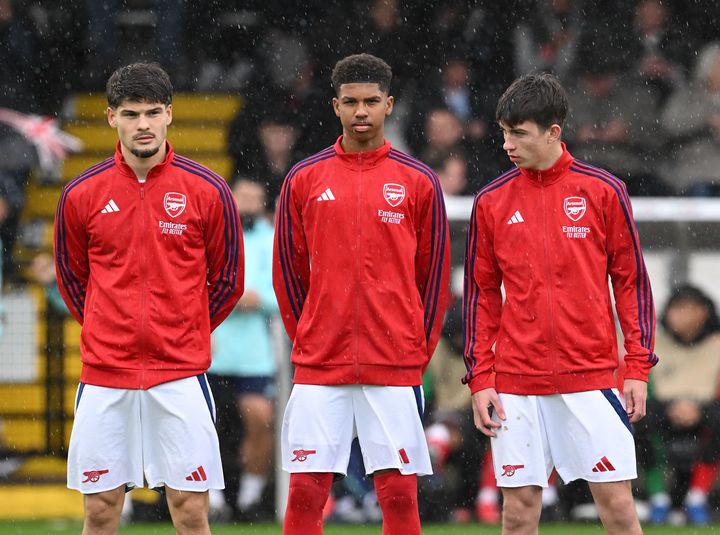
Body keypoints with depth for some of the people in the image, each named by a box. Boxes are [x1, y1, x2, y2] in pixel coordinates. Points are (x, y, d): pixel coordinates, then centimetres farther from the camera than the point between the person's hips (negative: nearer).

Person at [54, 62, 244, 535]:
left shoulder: (208, 191, -1)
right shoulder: (81, 195, 2)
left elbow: (227, 282, 9)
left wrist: (183, 335, 10)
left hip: (181, 373, -1)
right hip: (103, 373, 1)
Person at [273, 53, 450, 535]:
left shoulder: (419, 182, 3)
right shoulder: (304, 180, 6)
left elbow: (435, 274, 7)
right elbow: (287, 271, 11)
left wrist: (417, 350, 4)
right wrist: (308, 341, 7)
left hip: (396, 365, -1)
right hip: (318, 366, 1)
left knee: (399, 493, -2)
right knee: (305, 493, -2)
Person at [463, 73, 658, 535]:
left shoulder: (604, 192, 1)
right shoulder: (492, 201, 5)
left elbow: (631, 280, 4)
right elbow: (482, 293, 10)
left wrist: (639, 367, -2)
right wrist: (480, 378, 3)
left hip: (591, 377, -2)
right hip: (516, 385, 2)